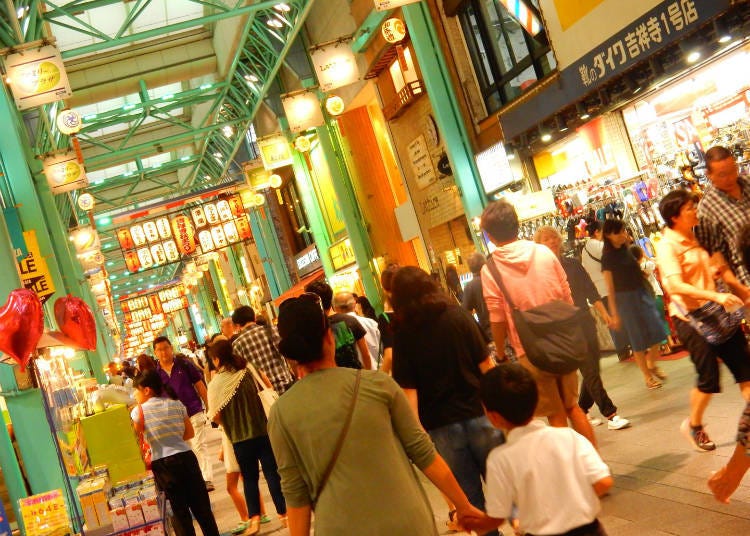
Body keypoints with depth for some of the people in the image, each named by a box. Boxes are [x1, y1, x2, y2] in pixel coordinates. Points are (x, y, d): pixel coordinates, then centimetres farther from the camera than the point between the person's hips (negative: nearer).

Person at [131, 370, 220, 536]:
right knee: (201, 505, 13)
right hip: (186, 457, 3)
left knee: (179, 510, 7)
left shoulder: (139, 411, -4)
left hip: (163, 463, -3)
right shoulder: (176, 404, 6)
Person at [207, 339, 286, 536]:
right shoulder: (248, 372, -6)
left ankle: (254, 519, 11)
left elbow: (216, 416, -11)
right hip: (263, 431, 1)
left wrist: (230, 425, 9)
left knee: (249, 478, 14)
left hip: (240, 438, -1)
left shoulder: (215, 384, -11)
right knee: (272, 473, 9)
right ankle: (283, 513, 13)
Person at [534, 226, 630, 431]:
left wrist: (604, 313, 6)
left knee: (592, 371, 9)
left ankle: (582, 412, 25)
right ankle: (610, 415, -3)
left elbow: (591, 291, 13)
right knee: (590, 372, -7)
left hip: (585, 323, 6)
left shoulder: (573, 264, 10)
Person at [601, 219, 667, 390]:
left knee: (656, 331, 7)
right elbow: (610, 287, -11)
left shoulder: (626, 249, 6)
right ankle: (647, 376, 17)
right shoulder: (608, 257, -12)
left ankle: (652, 365, 30)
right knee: (638, 338, 3)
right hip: (625, 298, -6)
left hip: (642, 293, 6)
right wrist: (614, 314, -12)